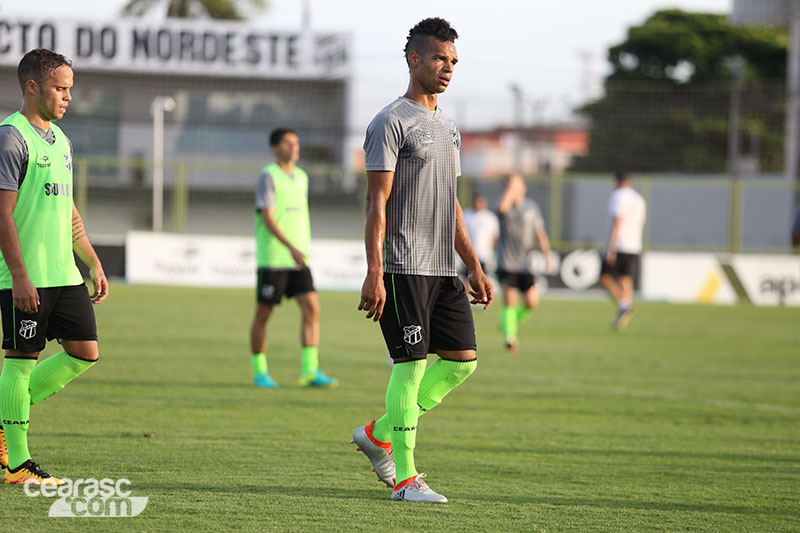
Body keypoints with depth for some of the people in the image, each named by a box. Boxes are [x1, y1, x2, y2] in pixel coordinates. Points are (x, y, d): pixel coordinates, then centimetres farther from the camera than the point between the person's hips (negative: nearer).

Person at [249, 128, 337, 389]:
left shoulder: (301, 177, 14)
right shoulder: (268, 177, -8)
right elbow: (268, 219, -17)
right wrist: (291, 248, -27)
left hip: (298, 259, 6)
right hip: (272, 258, -6)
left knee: (312, 308, -8)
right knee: (263, 315, 3)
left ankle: (310, 371, -10)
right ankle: (259, 372, 14)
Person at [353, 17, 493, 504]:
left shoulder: (448, 128, 19)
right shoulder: (392, 122, -6)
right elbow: (377, 202, -12)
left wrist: (474, 268, 19)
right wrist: (374, 274, -18)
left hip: (444, 270, 8)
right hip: (404, 268, -8)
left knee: (462, 359, 5)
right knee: (411, 363, -8)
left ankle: (379, 435, 18)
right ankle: (405, 477, -2)